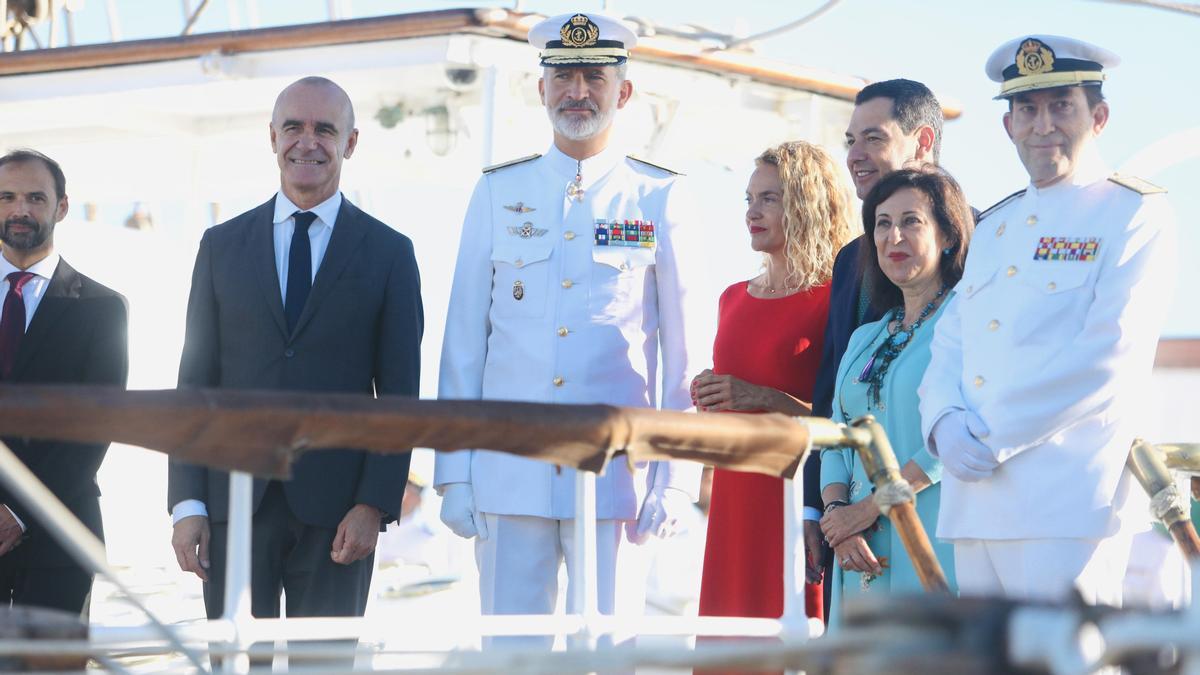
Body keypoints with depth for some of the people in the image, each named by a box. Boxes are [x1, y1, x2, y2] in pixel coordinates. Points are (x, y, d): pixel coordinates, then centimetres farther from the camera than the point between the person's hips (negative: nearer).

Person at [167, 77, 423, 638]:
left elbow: (399, 394, 2)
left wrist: (374, 506, -8)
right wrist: (187, 502, -1)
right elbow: (195, 380, 8)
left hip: (335, 509, -1)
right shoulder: (222, 245, 10)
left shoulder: (389, 252, 5)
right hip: (234, 503, 1)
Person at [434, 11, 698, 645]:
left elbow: (684, 349, 4)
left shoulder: (661, 200, 4)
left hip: (615, 479, -1)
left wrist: (676, 479, -3)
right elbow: (463, 340, 9)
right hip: (507, 476, 2)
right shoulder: (497, 193, 9)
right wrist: (454, 474, 3)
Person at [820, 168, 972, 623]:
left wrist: (869, 508, -14)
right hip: (862, 554, 6)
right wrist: (836, 511, -6)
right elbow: (835, 442, 14)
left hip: (932, 550, -6)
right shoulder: (865, 339, 20)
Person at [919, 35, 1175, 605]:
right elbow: (949, 345, 17)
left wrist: (991, 436, -14)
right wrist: (944, 423, -5)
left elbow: (1110, 357, -12)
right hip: (975, 503, 7)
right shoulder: (993, 227, 22)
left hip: (1067, 501, -7)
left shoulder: (1134, 215, -1)